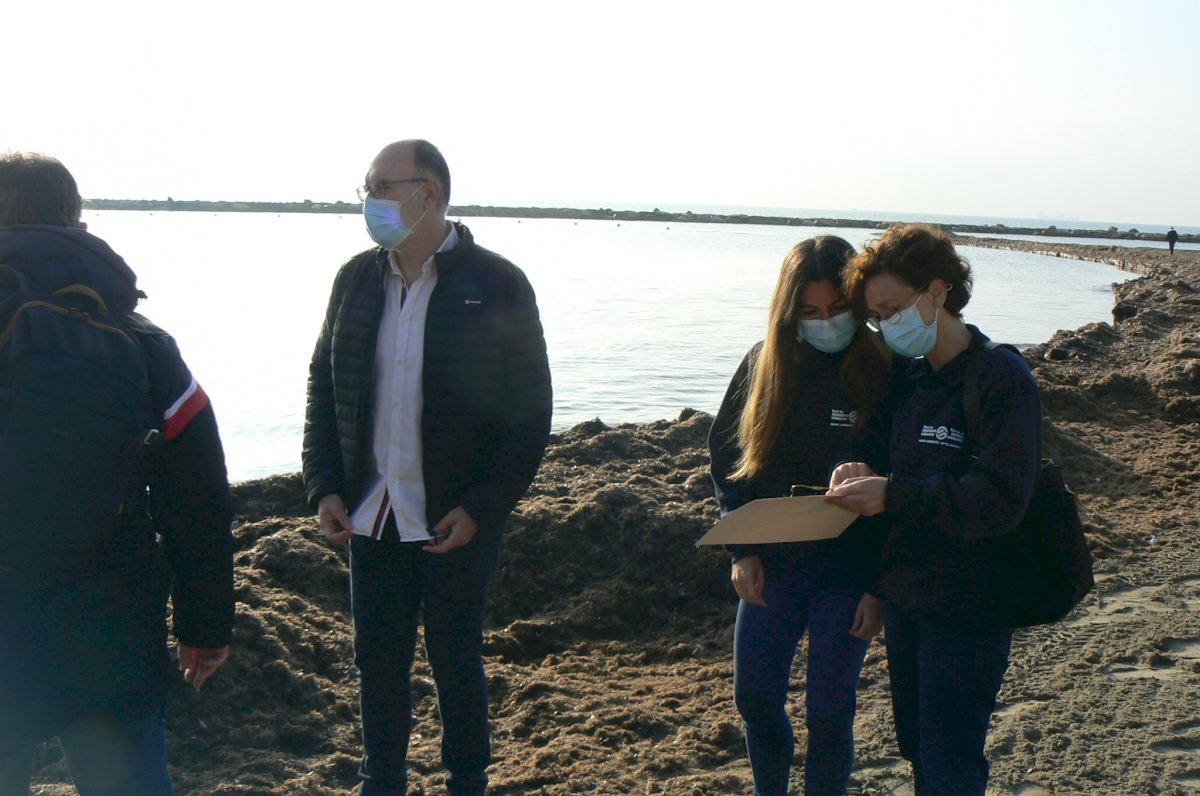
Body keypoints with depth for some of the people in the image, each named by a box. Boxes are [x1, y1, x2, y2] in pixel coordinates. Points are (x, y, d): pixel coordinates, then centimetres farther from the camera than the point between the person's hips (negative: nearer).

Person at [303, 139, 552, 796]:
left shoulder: (497, 285, -9)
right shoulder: (356, 279, 5)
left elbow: (531, 411, -8)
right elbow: (323, 386, 13)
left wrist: (480, 509, -14)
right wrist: (324, 486, 2)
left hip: (456, 520, -4)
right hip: (370, 515, 4)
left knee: (455, 659, 10)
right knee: (377, 660, 13)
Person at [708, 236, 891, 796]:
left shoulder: (885, 373, -11)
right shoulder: (763, 364, 0)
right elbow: (725, 456, 6)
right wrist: (743, 550, -1)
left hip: (849, 575, -3)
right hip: (772, 566, 4)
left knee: (828, 713, 7)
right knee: (755, 698, 12)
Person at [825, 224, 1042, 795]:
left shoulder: (1002, 378, -16)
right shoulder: (909, 378, 8)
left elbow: (1001, 502, -24)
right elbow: (877, 444, 13)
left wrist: (894, 494, -30)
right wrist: (861, 468, -11)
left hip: (969, 607, -8)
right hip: (906, 594, 8)